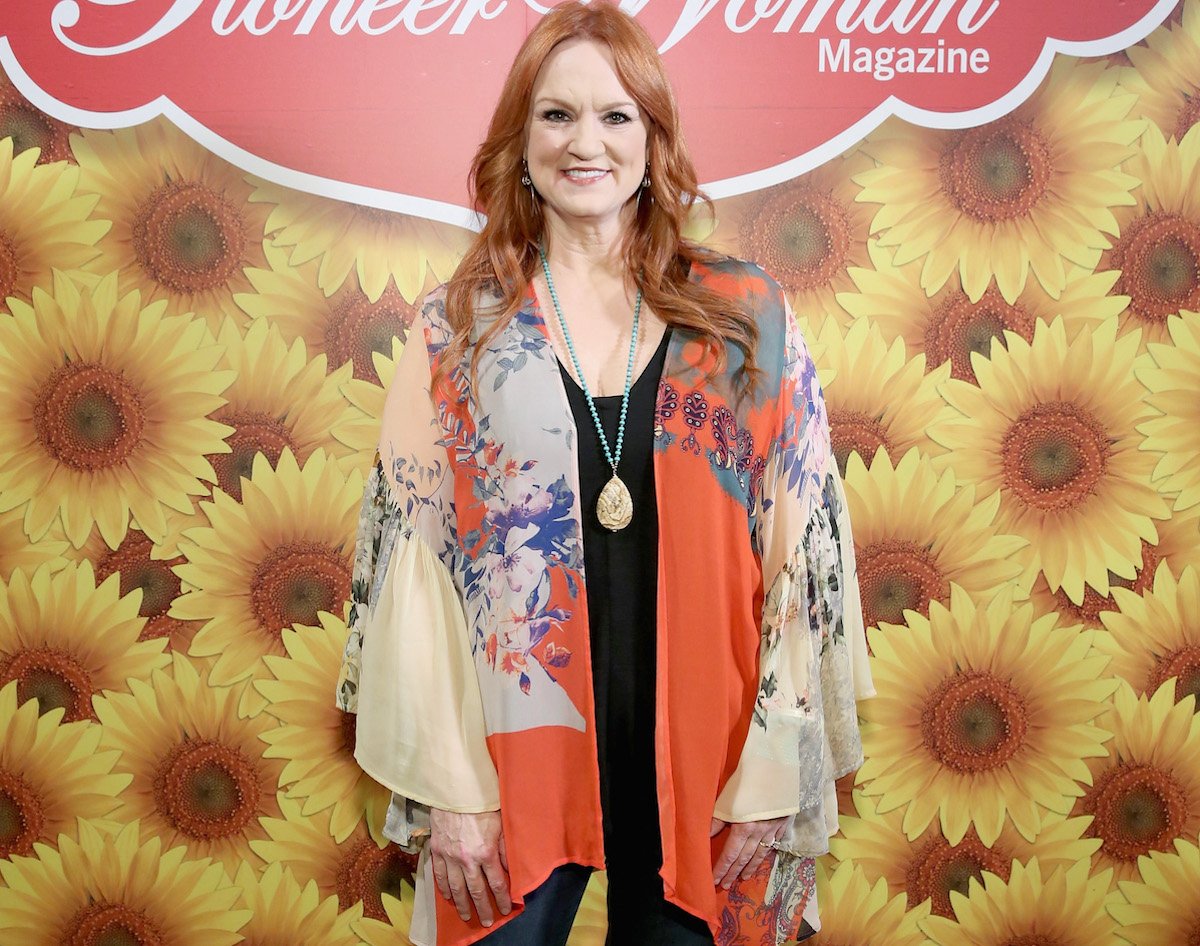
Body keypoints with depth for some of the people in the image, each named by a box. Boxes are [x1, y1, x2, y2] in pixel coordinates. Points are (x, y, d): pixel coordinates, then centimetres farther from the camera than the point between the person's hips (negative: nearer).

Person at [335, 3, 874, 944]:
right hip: (516, 752, 0)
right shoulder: (457, 330, -1)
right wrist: (450, 788, -7)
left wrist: (772, 777, -5)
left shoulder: (748, 318, -1)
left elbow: (800, 552, -2)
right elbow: (413, 558, -3)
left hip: (695, 759, 1)